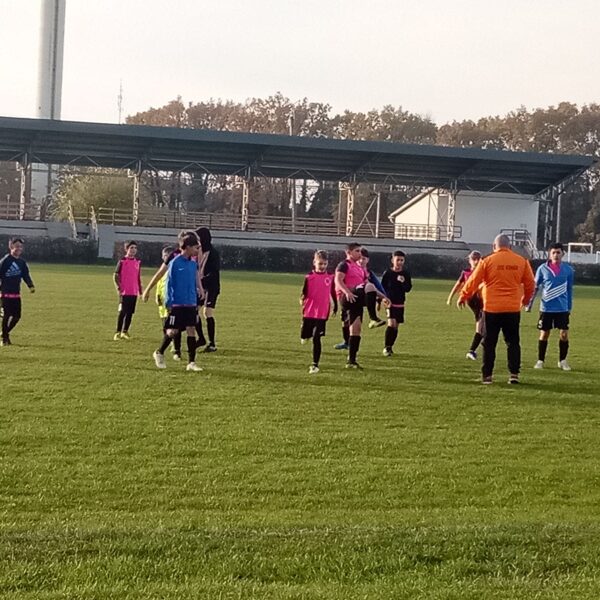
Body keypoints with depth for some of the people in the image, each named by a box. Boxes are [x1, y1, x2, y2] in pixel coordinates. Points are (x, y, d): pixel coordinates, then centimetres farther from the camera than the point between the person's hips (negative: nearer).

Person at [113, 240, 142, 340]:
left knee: (130, 313, 7)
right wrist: (119, 288, -11)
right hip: (124, 292, -5)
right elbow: (116, 275, -3)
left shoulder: (138, 262, 11)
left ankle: (125, 332, 17)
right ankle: (118, 333, -1)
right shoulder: (122, 261, -4)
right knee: (122, 312, -7)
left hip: (134, 292, 5)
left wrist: (140, 290, 16)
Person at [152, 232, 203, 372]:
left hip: (191, 304, 5)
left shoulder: (193, 263, 7)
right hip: (177, 304, -5)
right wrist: (168, 303, -9)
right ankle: (159, 353, 24)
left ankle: (192, 363, 2)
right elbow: (169, 283, -7)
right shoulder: (175, 263, -10)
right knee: (172, 331, -1)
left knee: (191, 330, 0)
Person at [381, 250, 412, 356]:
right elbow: (382, 287, 0)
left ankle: (390, 347, 23)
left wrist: (403, 282, -18)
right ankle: (386, 347, -7)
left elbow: (408, 289, 1)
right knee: (391, 324, -18)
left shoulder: (406, 274, 3)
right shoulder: (388, 273, -5)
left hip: (400, 304, 4)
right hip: (390, 303, -4)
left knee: (396, 326, 9)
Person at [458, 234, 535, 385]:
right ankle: (514, 374, 4)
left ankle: (487, 375, 6)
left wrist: (463, 297, 13)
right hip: (513, 309, 2)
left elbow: (473, 281, -1)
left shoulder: (488, 261, -4)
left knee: (489, 343, 6)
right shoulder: (522, 262, 3)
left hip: (491, 309, -2)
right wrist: (526, 299, 28)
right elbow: (530, 284, 10)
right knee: (513, 342, 10)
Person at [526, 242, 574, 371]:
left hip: (562, 308, 1)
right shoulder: (542, 269, -2)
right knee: (544, 334, 5)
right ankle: (540, 361, 17)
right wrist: (530, 303, -1)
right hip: (546, 308, -1)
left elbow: (569, 290, 9)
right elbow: (535, 287, 4)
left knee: (564, 334, -1)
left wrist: (569, 307, 9)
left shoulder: (568, 270, 1)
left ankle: (562, 361, 15)